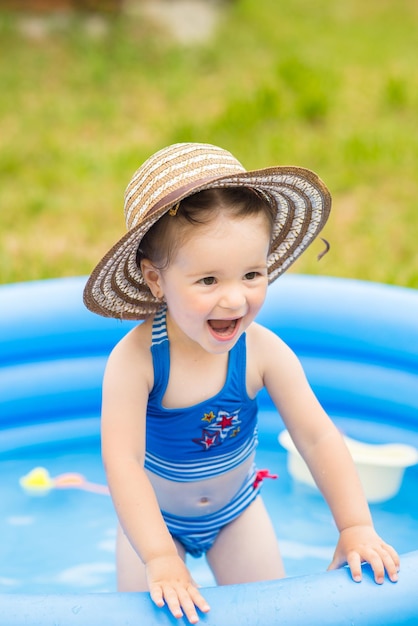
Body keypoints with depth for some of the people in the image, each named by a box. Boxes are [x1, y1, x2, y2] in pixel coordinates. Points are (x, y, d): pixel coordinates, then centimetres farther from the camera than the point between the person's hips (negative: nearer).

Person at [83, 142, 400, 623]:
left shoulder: (263, 352, -25)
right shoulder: (134, 359, -34)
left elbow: (318, 438, -19)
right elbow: (121, 463, -37)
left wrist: (356, 528, -25)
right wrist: (160, 559, -44)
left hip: (236, 510, 2)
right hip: (155, 516, -2)